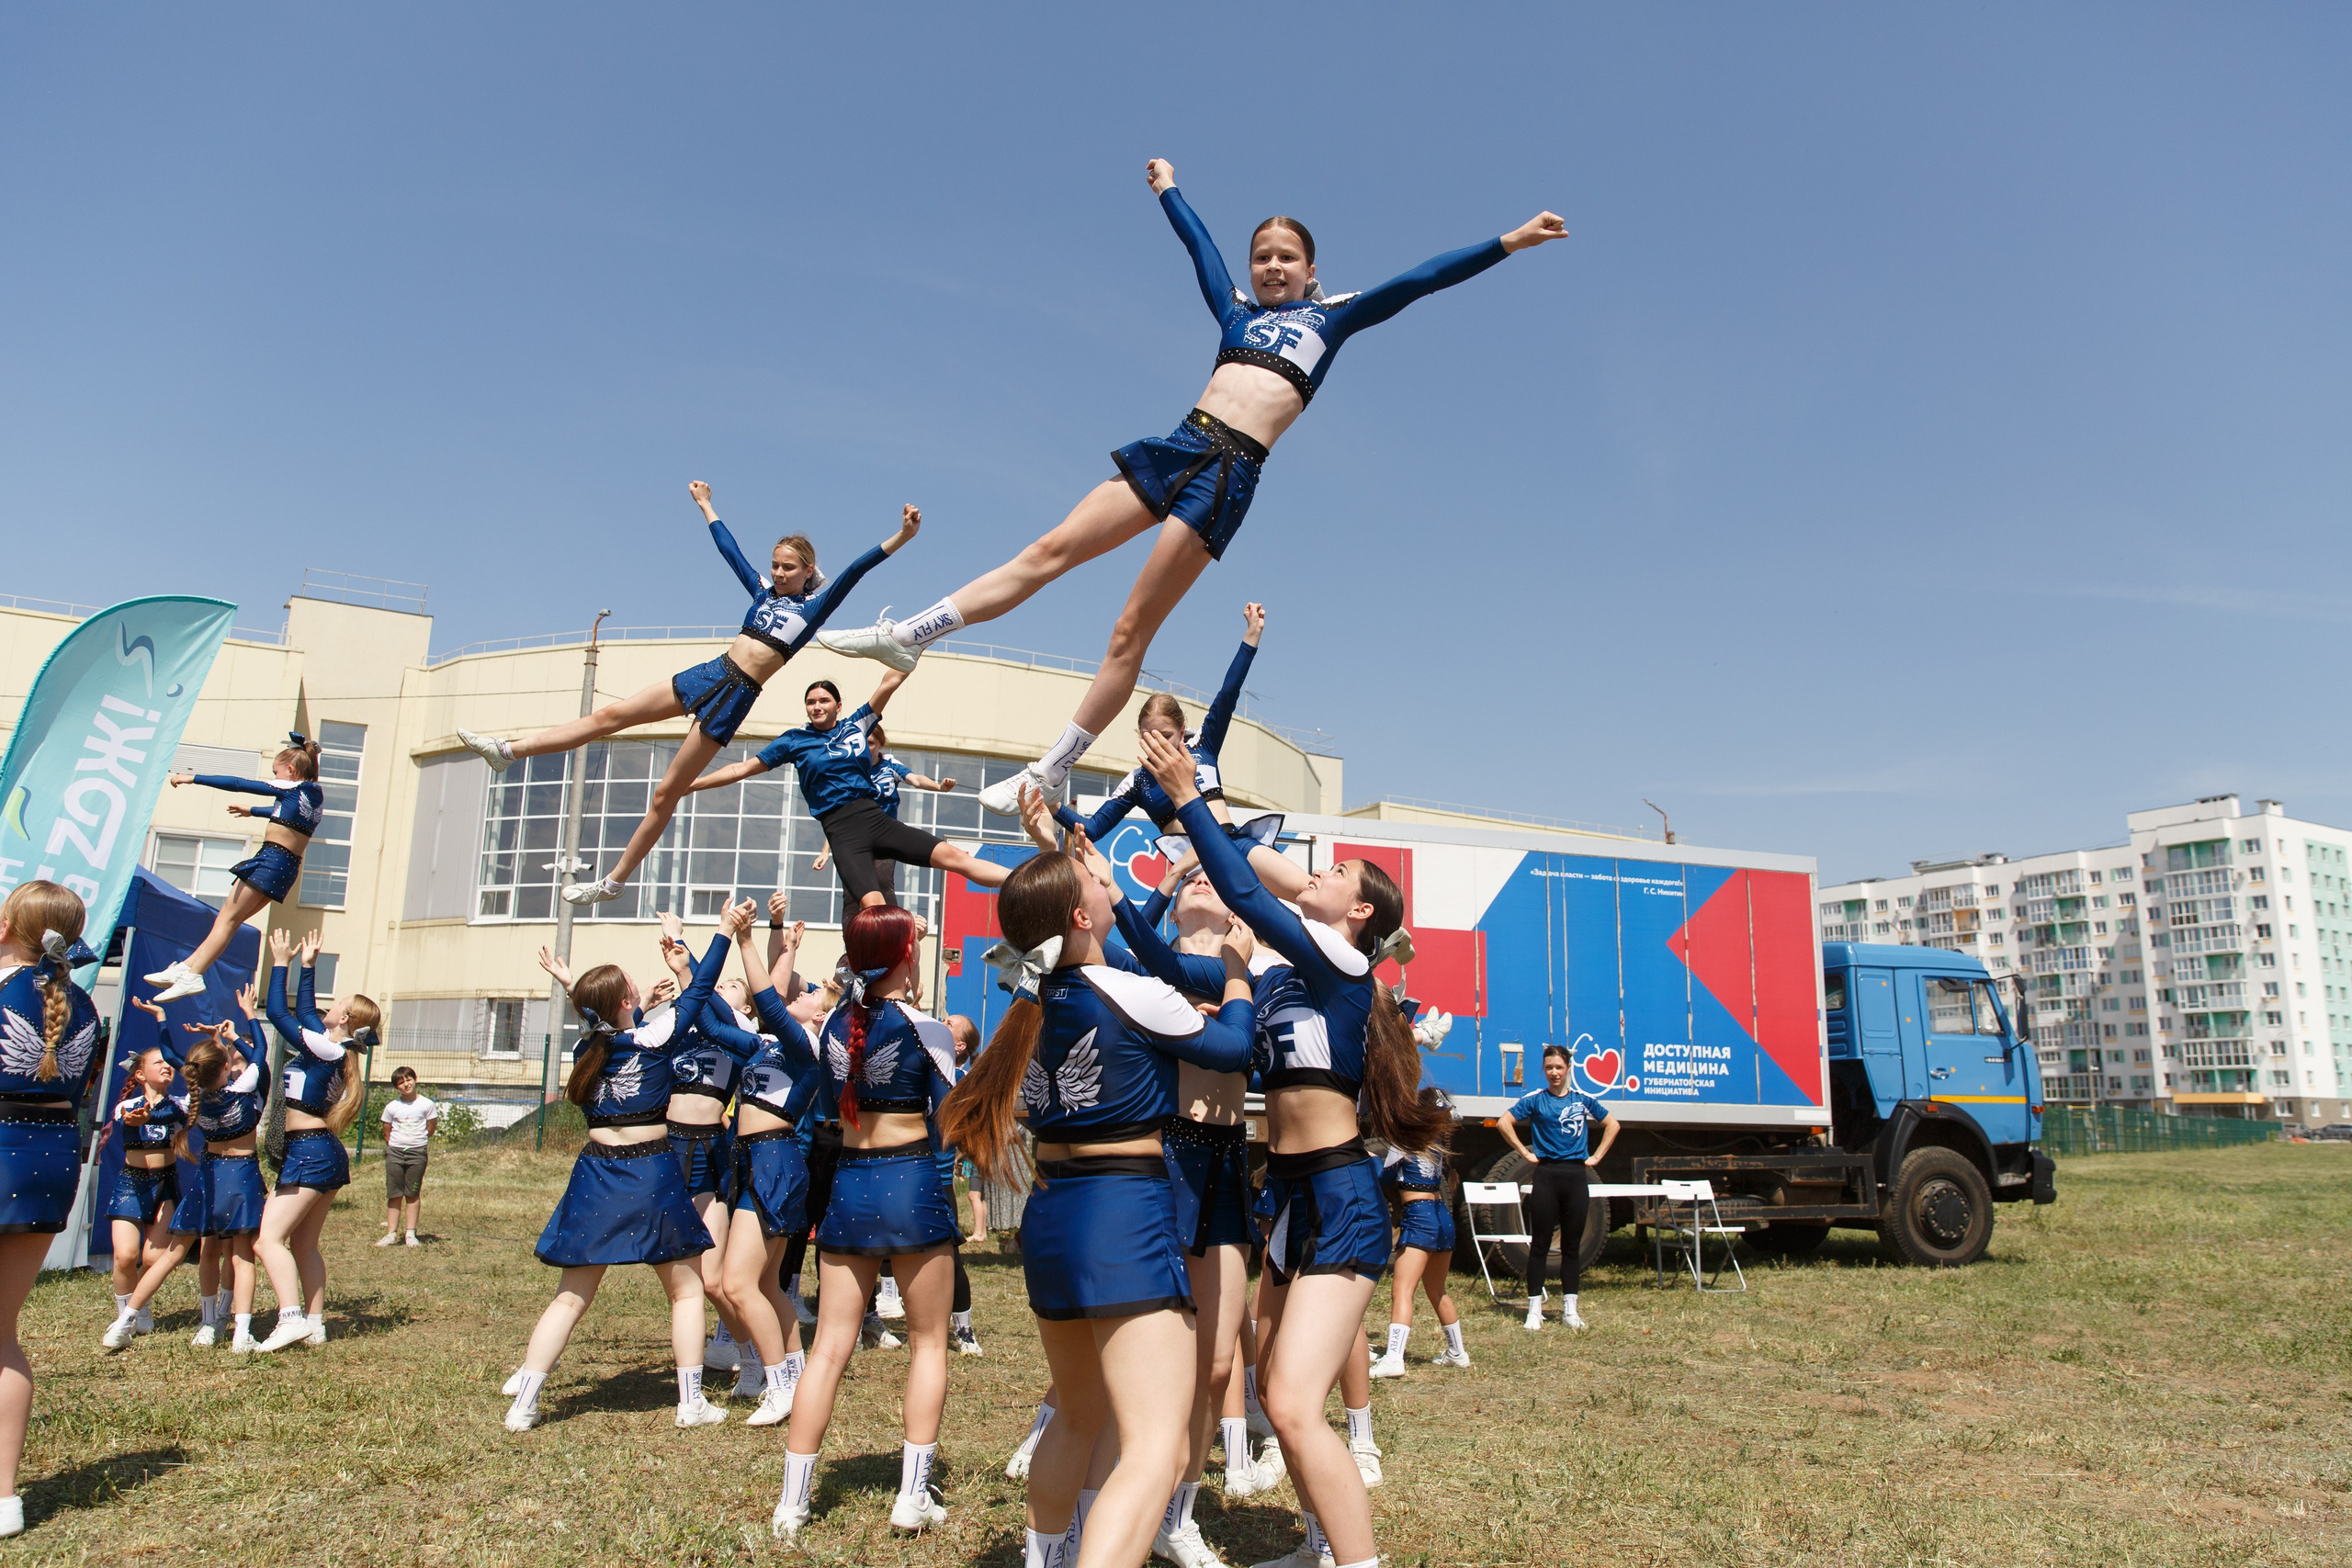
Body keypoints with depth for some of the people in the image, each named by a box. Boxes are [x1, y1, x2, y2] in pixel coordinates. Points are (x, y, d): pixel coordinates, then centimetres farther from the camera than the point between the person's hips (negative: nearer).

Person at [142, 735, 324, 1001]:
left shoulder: (291, 787, -6)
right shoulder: (316, 794, 16)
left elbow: (238, 784, -4)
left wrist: (192, 777, 3)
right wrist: (252, 811, 51)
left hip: (271, 858, -8)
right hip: (290, 867, 8)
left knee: (227, 918, -8)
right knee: (229, 920, 12)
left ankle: (192, 975, -13)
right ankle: (188, 966, 13)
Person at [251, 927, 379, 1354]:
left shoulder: (323, 1048, -14)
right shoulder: (332, 1048, 10)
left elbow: (277, 1013, -12)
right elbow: (305, 1011, 25)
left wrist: (280, 964, -5)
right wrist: (308, 967, 27)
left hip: (309, 1153, -9)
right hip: (329, 1154, 10)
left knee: (268, 1239, -12)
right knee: (304, 1243, 14)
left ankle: (291, 1318, -21)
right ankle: (314, 1323, 16)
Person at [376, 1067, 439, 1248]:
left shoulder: (427, 1104, -2)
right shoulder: (392, 1107, 2)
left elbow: (430, 1128, 6)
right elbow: (387, 1132, 11)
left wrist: (417, 1142, 8)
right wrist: (394, 1146, 9)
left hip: (417, 1153, -2)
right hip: (395, 1152, 2)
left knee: (413, 1194, 2)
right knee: (394, 1194, 2)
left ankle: (411, 1234, 5)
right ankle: (391, 1233, 6)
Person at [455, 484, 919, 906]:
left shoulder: (815, 607, 1)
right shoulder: (764, 592, 15)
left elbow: (854, 571, -10)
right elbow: (730, 550, 27)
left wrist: (901, 537, -20)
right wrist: (706, 506, 37)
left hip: (736, 695, -6)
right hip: (710, 673, 6)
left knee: (665, 794, -3)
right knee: (609, 716, 1)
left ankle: (613, 881, 7)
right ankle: (508, 751, 8)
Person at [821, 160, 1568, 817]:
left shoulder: (1331, 316, 15)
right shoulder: (1236, 310, 23)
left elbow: (1419, 279, 12)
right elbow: (1198, 241, 37)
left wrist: (1506, 243, 10)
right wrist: (1166, 188, 52)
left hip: (1230, 473, -4)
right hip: (1178, 445, 4)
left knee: (1130, 632, -7)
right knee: (1049, 551, -5)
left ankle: (1046, 778, -4)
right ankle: (907, 637, -2)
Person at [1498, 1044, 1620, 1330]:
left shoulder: (1583, 1100, 8)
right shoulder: (1535, 1100, 1)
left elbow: (1612, 1125, 18)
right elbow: (1504, 1123, -3)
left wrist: (1596, 1156, 10)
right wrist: (1525, 1153, -4)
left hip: (1576, 1176, 2)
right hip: (1546, 1175, -2)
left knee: (1572, 1245, 7)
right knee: (1540, 1244, 0)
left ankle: (1569, 1309, 15)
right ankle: (1535, 1309, 6)